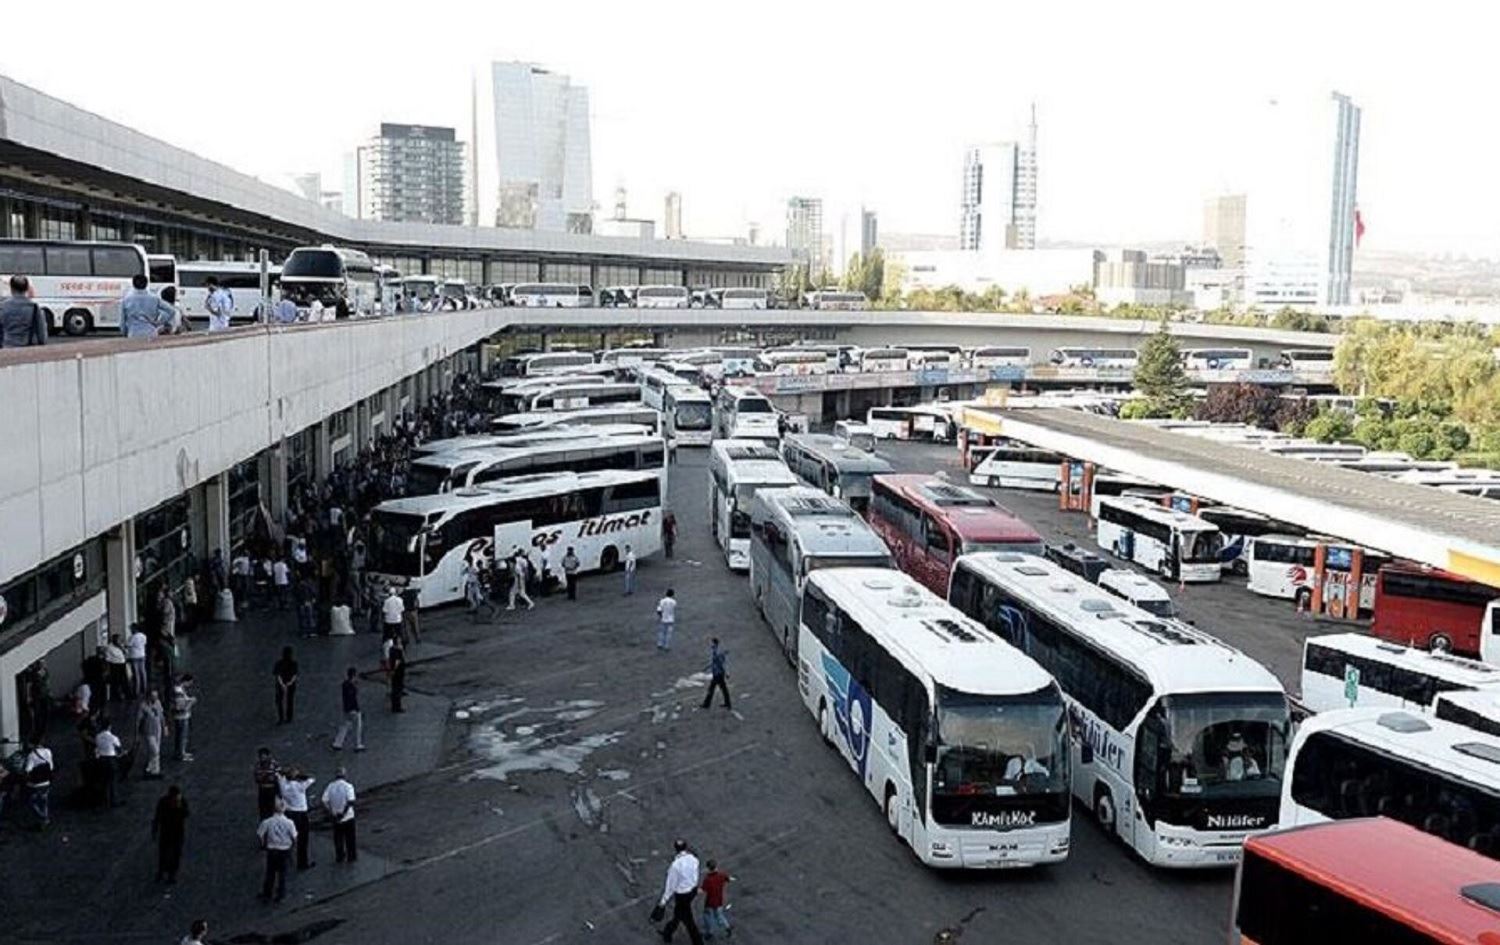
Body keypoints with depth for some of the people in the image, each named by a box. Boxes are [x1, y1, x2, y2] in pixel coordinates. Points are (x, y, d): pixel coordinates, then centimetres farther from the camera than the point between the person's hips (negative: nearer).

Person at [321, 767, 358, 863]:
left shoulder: (330, 786, -4)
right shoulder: (348, 786, -14)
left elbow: (324, 801, -9)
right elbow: (350, 801, -25)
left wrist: (330, 813, -3)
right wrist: (343, 813, -17)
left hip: (335, 818, 3)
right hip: (348, 817, -3)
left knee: (338, 838, 18)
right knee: (350, 838, 14)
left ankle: (339, 857, 27)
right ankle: (351, 856, 24)